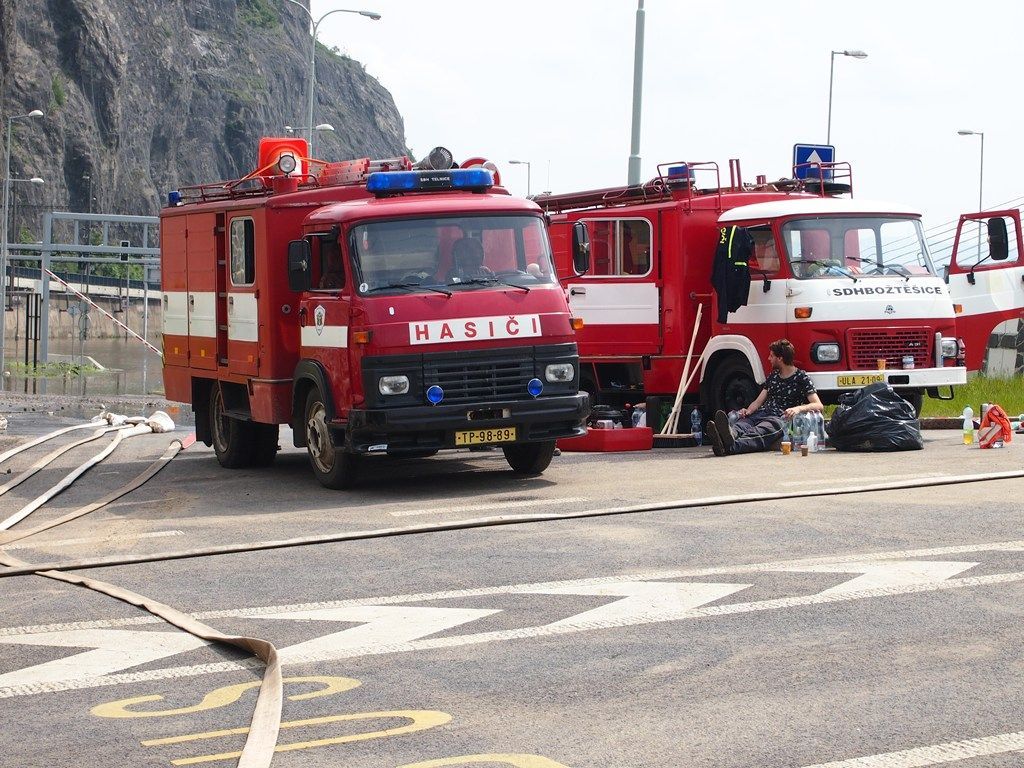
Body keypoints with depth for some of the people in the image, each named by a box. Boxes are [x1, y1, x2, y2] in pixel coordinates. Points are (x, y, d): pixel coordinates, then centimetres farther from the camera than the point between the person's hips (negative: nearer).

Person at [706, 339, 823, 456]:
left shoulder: (801, 377, 5)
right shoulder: (773, 376, 25)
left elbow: (818, 405, -5)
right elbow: (758, 401, 22)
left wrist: (798, 408, -26)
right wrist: (748, 411, -2)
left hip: (782, 419, -6)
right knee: (744, 422, -31)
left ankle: (731, 446, -71)